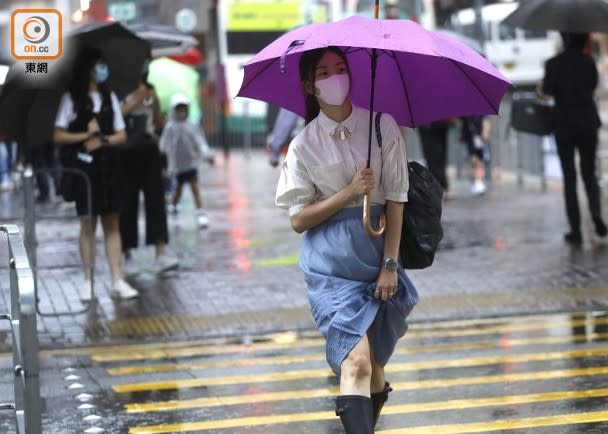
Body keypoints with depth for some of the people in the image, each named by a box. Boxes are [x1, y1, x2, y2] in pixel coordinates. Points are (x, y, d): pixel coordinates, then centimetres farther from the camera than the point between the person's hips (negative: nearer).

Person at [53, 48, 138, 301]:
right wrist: (86, 135, -12)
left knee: (112, 223, 1)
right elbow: (58, 137, -3)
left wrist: (103, 140, -9)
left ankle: (117, 281, 0)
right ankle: (88, 281, 6)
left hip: (108, 166, 3)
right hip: (84, 166, -3)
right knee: (87, 223, 0)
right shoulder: (71, 99, 0)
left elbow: (121, 135, 9)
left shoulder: (110, 98, 10)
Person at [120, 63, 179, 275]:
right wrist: (134, 102, -17)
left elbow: (160, 124, 11)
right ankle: (127, 255, 10)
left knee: (156, 200, -4)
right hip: (127, 154, -4)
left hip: (149, 152, 4)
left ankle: (161, 253, -7)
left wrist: (156, 102, -3)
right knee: (127, 203, 0)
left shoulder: (150, 93, 9)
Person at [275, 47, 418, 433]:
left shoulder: (382, 126, 1)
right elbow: (298, 219, 0)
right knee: (357, 362, -16)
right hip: (331, 263, -2)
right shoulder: (304, 145, 1)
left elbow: (396, 199, -1)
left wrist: (390, 264, -7)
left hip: (376, 253, 2)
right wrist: (350, 192, -12)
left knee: (376, 366, 10)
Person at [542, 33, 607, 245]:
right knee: (589, 173, 14)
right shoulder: (588, 61, 1)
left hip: (564, 125, -2)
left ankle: (575, 230, 0)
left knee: (569, 178, 5)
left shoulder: (554, 63, -8)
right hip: (588, 123, 2)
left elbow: (548, 90, -17)